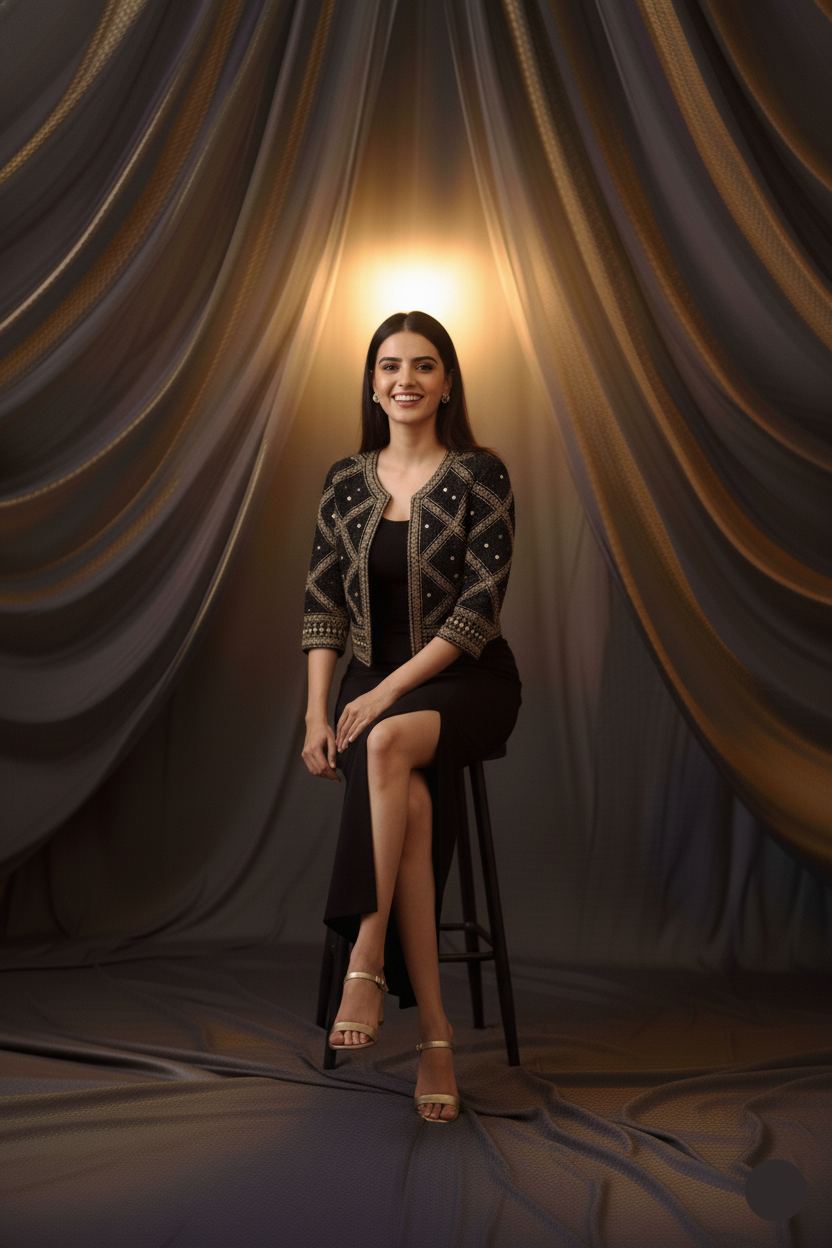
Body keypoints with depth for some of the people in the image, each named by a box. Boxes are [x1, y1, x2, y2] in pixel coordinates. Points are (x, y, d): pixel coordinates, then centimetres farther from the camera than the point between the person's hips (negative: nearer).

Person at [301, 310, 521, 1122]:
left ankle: (367, 961, -29)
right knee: (414, 801, -29)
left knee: (388, 743, -37)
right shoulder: (346, 482, 8)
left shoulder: (480, 475, -3)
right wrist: (317, 712, -6)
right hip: (375, 689, 2)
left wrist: (388, 692, -17)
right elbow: (323, 605, 6)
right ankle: (434, 1033, -22)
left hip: (466, 682, -2)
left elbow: (481, 607, -11)